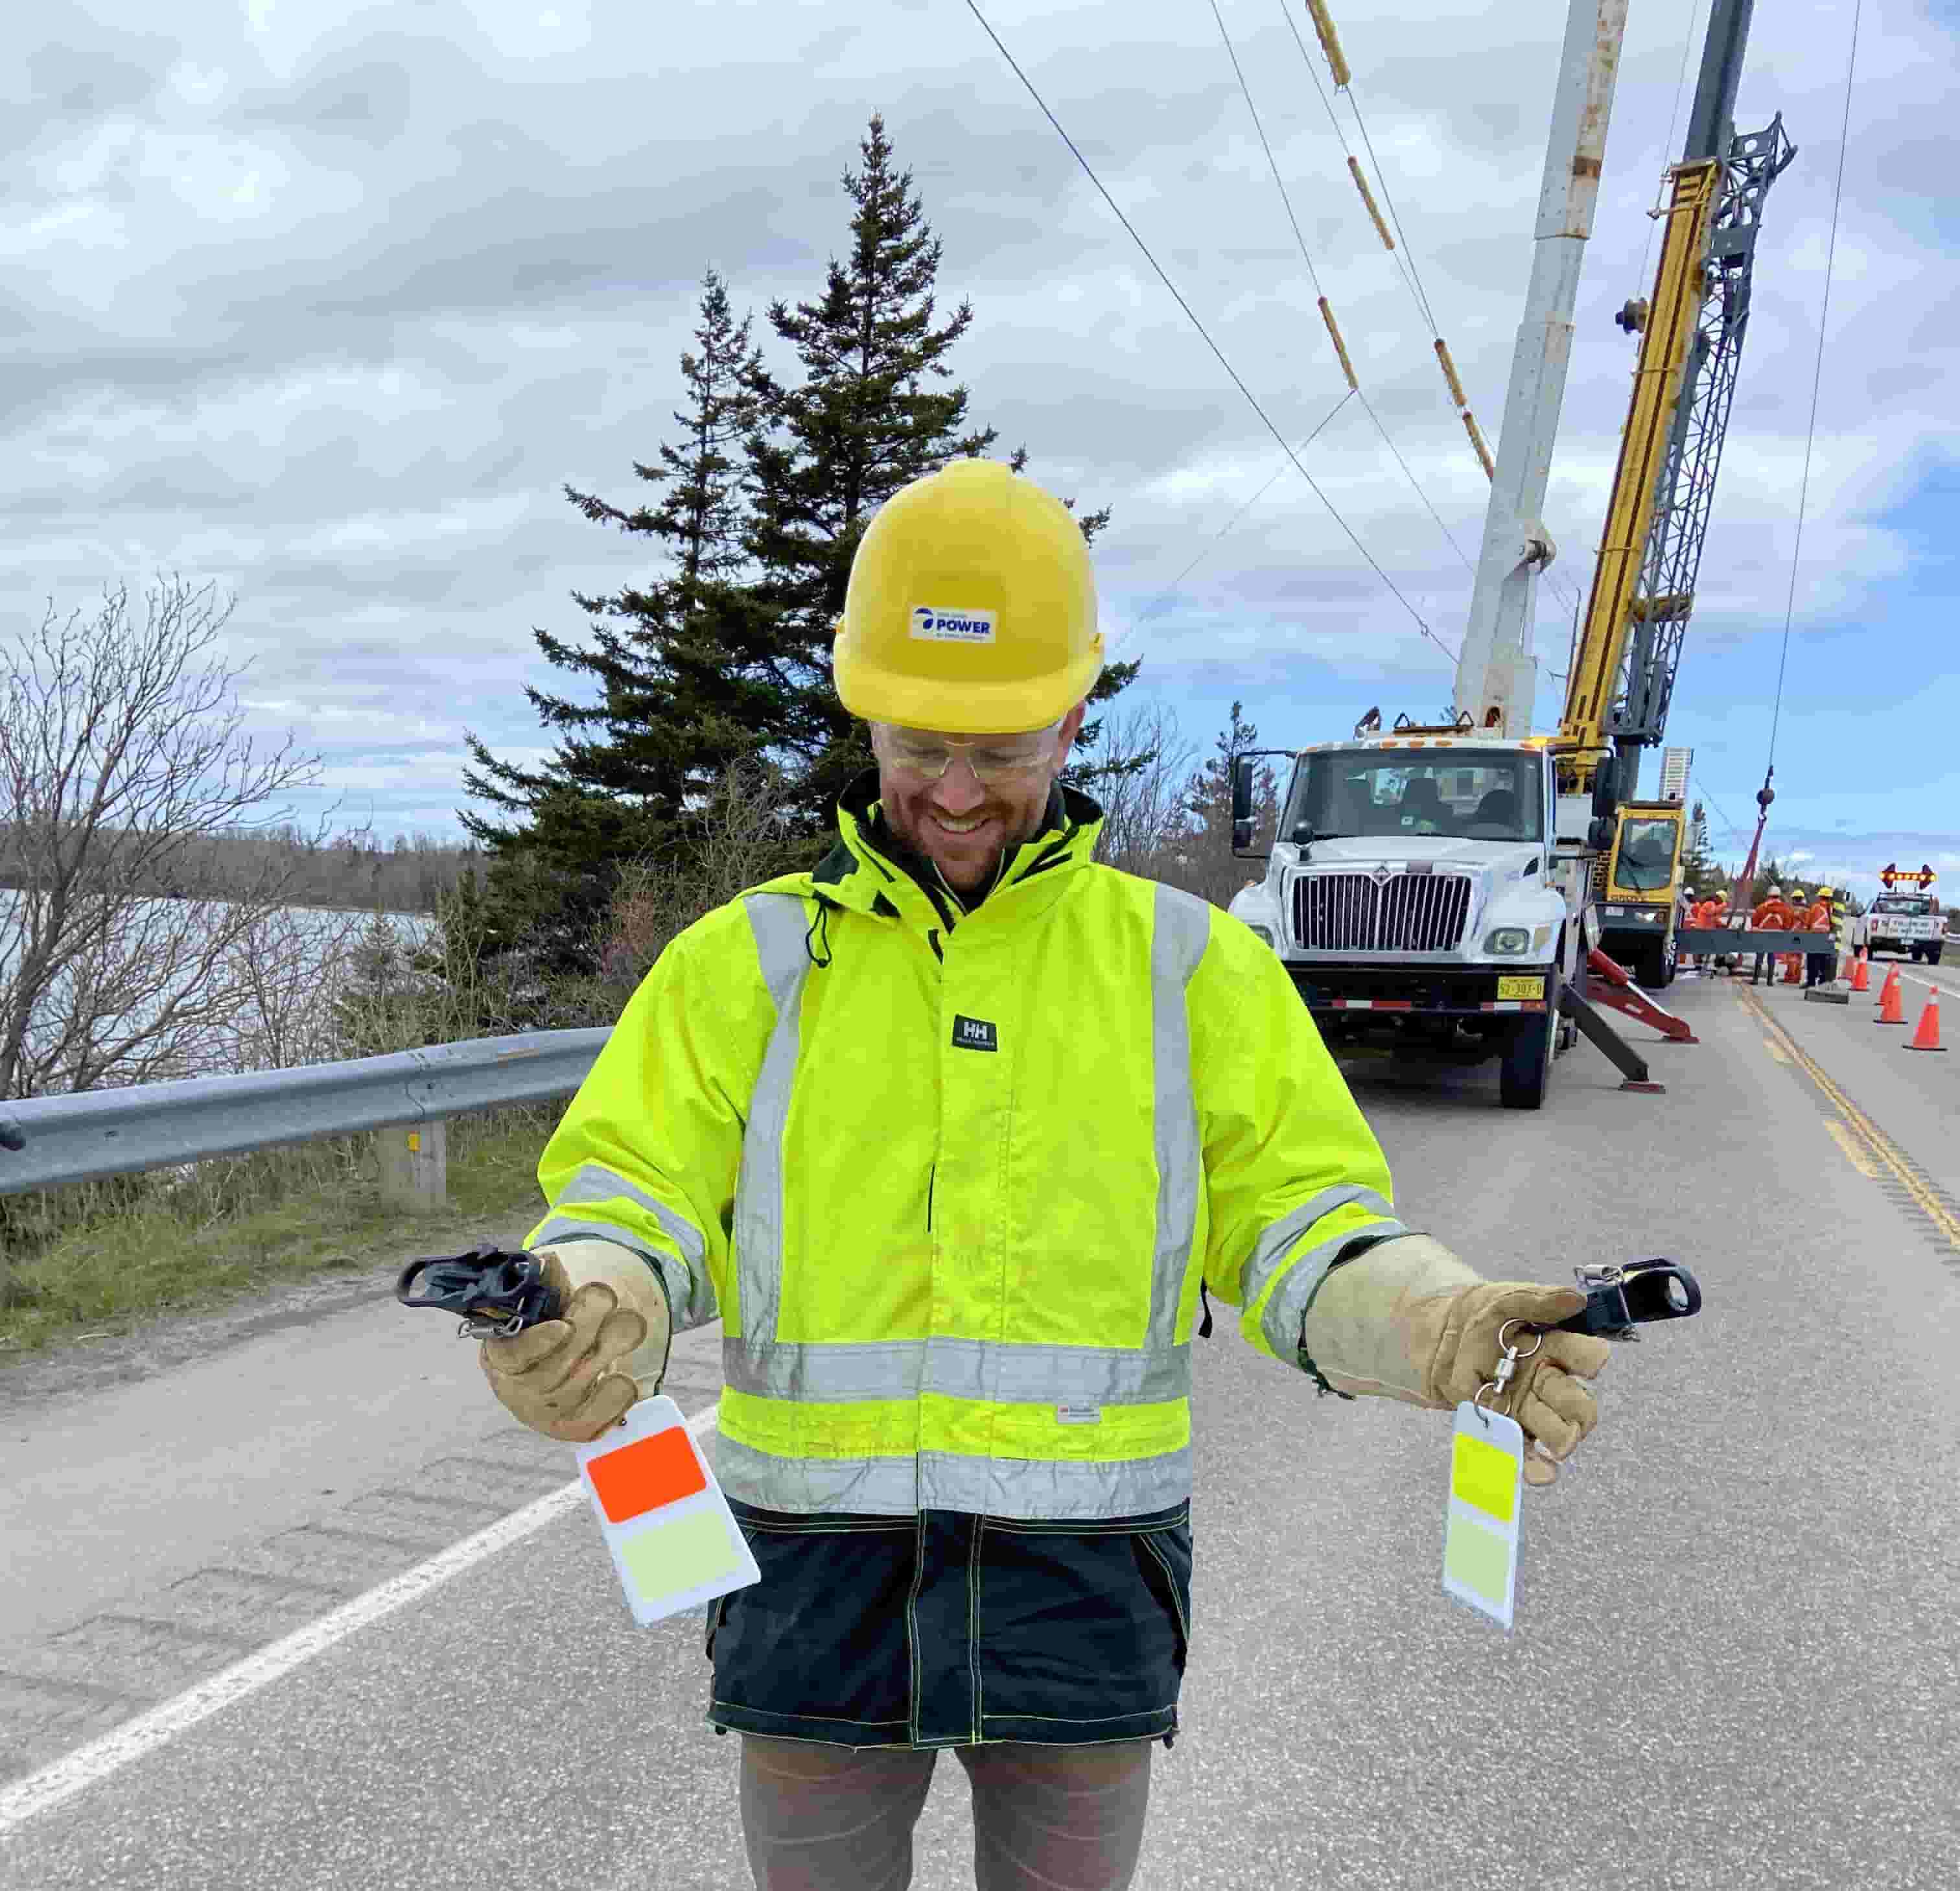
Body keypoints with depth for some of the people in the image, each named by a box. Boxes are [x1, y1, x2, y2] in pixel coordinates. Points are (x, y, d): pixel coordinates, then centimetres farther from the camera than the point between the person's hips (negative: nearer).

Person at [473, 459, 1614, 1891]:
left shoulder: (1194, 965, 2)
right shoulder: (747, 961, 1)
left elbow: (1304, 1224, -3)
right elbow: (630, 1200, -6)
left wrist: (1453, 1328, -24)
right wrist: (589, 1312, -29)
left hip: (1085, 1581, 0)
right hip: (820, 1579, 0)